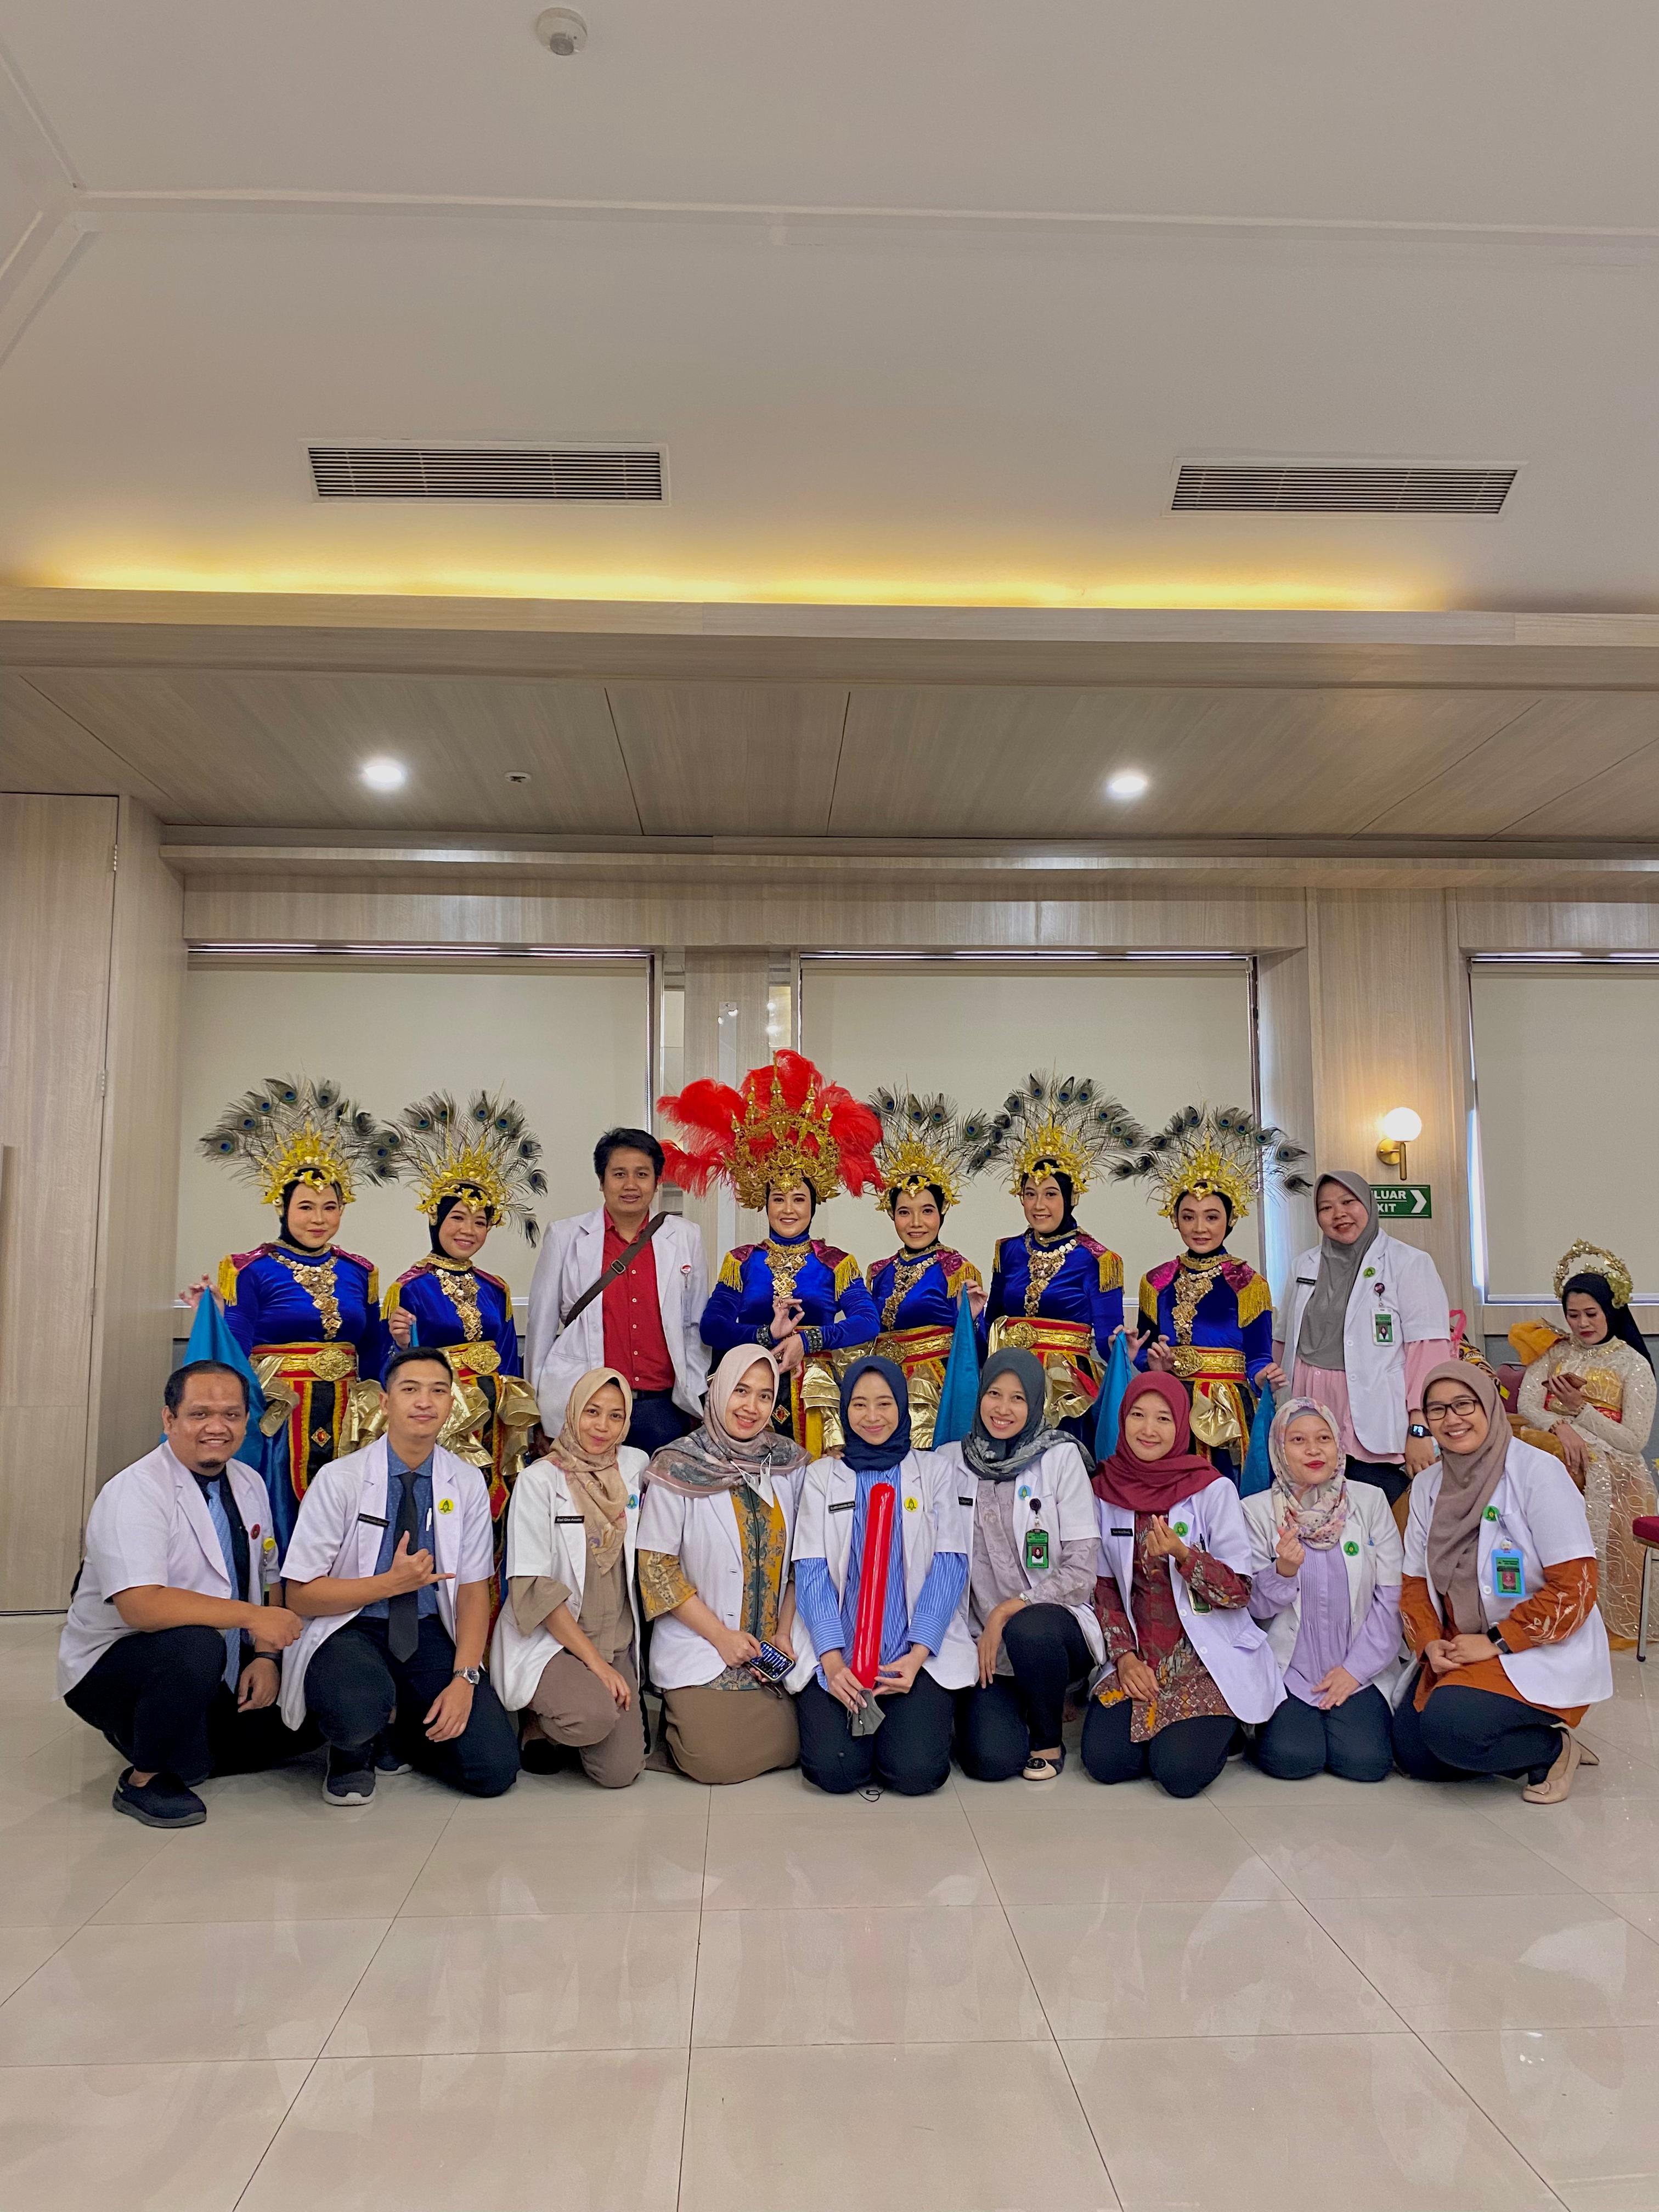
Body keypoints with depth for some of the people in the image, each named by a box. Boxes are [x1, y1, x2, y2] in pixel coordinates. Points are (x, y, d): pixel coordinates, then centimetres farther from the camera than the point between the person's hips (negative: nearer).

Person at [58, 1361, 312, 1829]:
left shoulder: (249, 1485, 2)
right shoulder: (133, 1493, -21)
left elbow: (264, 1580, 8)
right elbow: (141, 1607, -33)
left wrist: (265, 1655, -8)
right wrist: (250, 1615, -33)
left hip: (217, 1675, 7)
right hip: (111, 1668, -7)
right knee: (195, 1644, -35)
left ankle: (182, 1745, 19)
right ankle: (145, 1779, -11)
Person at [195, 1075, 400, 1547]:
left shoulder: (358, 1273, 11)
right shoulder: (252, 1271, -1)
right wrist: (211, 1316, -18)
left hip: (346, 1422, 4)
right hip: (278, 1421, -4)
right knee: (279, 1539, -1)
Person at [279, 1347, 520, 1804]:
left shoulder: (467, 1484, -1)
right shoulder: (339, 1479, -10)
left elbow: (474, 1590, -1)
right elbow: (302, 1596, -9)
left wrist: (465, 1677, -15)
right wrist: (392, 1583, -19)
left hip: (430, 1635, 3)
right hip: (350, 1631, -3)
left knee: (495, 1771, -13)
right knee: (359, 1707, -38)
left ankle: (403, 1737, 17)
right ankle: (351, 1751, 1)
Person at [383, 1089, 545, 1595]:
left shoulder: (495, 1291, 11)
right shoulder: (412, 1287, -5)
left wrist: (516, 1432, 13)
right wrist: (400, 1343, -27)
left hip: (493, 1429, 5)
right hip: (438, 1430, -5)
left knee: (491, 1532, 7)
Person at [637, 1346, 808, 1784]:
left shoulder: (790, 1463, 1)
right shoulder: (678, 1468, -12)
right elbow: (655, 1565, -10)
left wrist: (785, 1631, -3)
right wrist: (720, 1636, -12)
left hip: (771, 1649, 4)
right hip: (697, 1647, -4)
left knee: (787, 1749, -7)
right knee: (721, 1758, -16)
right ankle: (676, 1717, 17)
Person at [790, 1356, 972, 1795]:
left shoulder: (936, 1471, 9)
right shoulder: (821, 1475, 10)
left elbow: (949, 1566, 1)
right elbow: (811, 1571, 1)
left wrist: (917, 1654, -13)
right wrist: (832, 1659, -14)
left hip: (920, 1650, 0)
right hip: (837, 1651, 1)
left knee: (916, 1772, -20)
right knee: (835, 1770, -20)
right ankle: (861, 1717, 13)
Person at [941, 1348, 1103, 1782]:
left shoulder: (1061, 1457, -4)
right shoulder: (950, 1461, 3)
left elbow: (1081, 1568, -8)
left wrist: (1007, 1613, -13)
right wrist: (982, 1637, -6)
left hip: (1055, 1622, -1)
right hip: (981, 1639, 1)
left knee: (1027, 1630, -36)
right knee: (991, 1761, -21)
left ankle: (1049, 1741, -5)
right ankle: (1009, 1708, 16)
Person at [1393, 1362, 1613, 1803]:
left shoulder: (1538, 1472, -15)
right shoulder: (1427, 1486, 4)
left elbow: (1574, 1587, -17)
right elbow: (1415, 1582, 8)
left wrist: (1496, 1643, -18)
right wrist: (1430, 1643, -11)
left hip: (1545, 1655, -6)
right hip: (1459, 1650, 7)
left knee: (1449, 1726, -27)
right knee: (1412, 1751, -6)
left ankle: (1554, 1747, 1)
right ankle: (1516, 1743, 16)